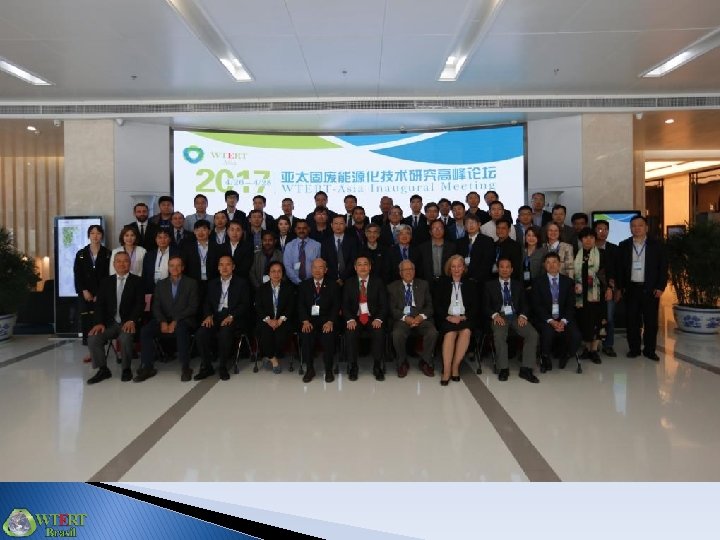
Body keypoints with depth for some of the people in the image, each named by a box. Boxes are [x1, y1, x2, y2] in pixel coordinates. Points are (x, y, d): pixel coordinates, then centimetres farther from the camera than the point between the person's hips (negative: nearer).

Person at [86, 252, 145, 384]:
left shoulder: (137, 281, 5)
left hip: (127, 323, -3)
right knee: (92, 337, -23)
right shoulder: (106, 282, 15)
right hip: (110, 323, 4)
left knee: (125, 338, -34)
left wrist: (132, 321, -19)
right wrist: (99, 322, -9)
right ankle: (103, 369, -3)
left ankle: (126, 369, -9)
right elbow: (100, 304, 8)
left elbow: (140, 304, -4)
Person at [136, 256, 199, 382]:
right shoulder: (161, 284, 17)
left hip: (183, 320, -3)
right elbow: (156, 307, 8)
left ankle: (185, 368, -27)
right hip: (164, 320, 4)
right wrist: (162, 322, -12)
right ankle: (147, 367, -15)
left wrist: (176, 321, -14)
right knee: (145, 330, -23)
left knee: (181, 329, -37)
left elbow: (193, 307, -3)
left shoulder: (191, 283, 7)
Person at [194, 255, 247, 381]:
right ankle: (206, 367, -10)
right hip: (215, 316, 4)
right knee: (201, 334, -26)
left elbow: (244, 304, 0)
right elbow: (207, 303, 15)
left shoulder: (241, 283, 10)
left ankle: (223, 367, -15)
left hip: (232, 318, -3)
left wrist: (231, 316, -15)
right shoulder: (212, 284, 22)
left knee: (224, 333, -35)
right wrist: (208, 315, -7)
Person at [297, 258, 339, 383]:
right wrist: (305, 321, -13)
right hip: (309, 320, 1)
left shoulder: (333, 285, 10)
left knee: (328, 335, -31)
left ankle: (329, 370, -13)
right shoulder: (304, 285, 13)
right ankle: (309, 369, -11)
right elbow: (301, 306, 4)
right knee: (306, 335, -29)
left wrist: (330, 321, -15)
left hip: (326, 320, -1)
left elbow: (336, 306, 2)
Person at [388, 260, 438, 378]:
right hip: (402, 319, -1)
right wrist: (405, 318, -15)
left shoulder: (423, 285, 15)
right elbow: (392, 309, 2)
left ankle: (425, 362, -4)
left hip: (421, 318, 1)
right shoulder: (393, 287, 11)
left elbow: (429, 305, 9)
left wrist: (422, 316, -11)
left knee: (433, 333, -29)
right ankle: (403, 363, -5)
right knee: (397, 335, -33)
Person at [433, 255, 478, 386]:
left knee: (466, 331, -32)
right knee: (450, 333, -33)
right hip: (447, 318, -1)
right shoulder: (442, 283, 13)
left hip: (465, 318, 1)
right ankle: (446, 371, -31)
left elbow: (475, 306, 10)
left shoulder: (471, 284, 16)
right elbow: (436, 304, 5)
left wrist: (464, 317, -8)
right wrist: (448, 317, -10)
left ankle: (455, 366, -22)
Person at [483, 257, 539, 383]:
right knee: (499, 335, -35)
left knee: (533, 334, -24)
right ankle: (503, 368, -21)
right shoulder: (490, 285, 12)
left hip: (516, 316, 3)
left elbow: (524, 304, 12)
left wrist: (523, 315, -9)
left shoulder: (519, 285, 19)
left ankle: (526, 369, -19)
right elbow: (486, 305, 5)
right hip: (499, 316, -2)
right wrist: (495, 315, -15)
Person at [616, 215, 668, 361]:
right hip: (631, 289, 1)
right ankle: (634, 349, 16)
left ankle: (650, 350, 14)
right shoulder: (624, 246, 6)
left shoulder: (656, 245, 3)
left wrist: (660, 287, -5)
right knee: (632, 321, 5)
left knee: (651, 321, 3)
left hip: (651, 289, -1)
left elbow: (663, 267, 2)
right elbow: (619, 268, 7)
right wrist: (619, 288, 3)